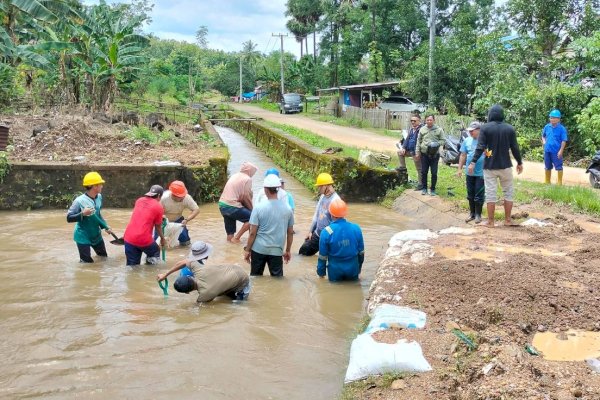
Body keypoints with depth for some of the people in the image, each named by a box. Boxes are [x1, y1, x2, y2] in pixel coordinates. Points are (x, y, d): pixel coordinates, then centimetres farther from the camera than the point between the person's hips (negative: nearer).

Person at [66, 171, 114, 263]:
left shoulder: (99, 197, -3)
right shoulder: (80, 201, -24)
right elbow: (69, 218, -20)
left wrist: (105, 227, 6)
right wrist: (83, 214, -34)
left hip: (96, 235, 7)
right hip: (83, 237, -7)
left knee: (104, 257, 19)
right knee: (87, 263, -7)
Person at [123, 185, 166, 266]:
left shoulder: (139, 200, 12)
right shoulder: (158, 207, -2)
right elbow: (158, 226, 7)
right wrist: (162, 238, 24)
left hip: (128, 238, 4)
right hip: (144, 240, -4)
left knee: (132, 266, 11)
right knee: (155, 253, 25)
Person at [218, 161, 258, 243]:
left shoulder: (234, 176, 18)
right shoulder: (247, 179, -6)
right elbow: (246, 197, -10)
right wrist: (252, 209, 5)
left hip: (222, 205, 9)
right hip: (232, 207, -9)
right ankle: (236, 238, 0)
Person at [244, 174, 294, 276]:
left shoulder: (259, 207, -11)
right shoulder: (287, 208, -1)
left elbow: (252, 233, -9)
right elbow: (290, 232, 6)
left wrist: (247, 250, 2)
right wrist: (287, 251, 17)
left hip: (259, 249, -1)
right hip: (277, 250, 1)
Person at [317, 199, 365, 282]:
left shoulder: (326, 232, -14)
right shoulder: (356, 228, -7)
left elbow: (323, 256, -7)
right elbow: (361, 252, 4)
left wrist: (321, 272, 8)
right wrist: (359, 268, 18)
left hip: (335, 270, -1)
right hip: (353, 269, 2)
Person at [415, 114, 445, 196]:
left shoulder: (439, 130, 1)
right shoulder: (422, 129, 7)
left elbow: (442, 140, 3)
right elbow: (418, 141, 9)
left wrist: (437, 144, -17)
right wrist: (417, 152, 4)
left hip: (435, 154, -2)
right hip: (424, 154, 2)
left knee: (434, 173, 2)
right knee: (423, 172, 7)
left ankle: (433, 189, 13)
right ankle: (424, 188, 20)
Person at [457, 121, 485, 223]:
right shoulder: (467, 141, 5)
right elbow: (463, 155, 11)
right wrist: (460, 169, 8)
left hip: (481, 173, -4)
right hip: (469, 173, 4)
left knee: (479, 195, 2)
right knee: (470, 195, 12)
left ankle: (478, 214, 15)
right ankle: (472, 213, 25)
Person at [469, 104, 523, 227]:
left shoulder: (485, 128, -7)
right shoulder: (510, 128, 0)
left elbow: (480, 148, -12)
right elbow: (515, 148, 4)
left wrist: (473, 162, -8)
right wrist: (519, 163, 16)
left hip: (490, 166, -2)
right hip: (505, 166, 2)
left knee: (490, 193, 2)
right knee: (508, 192, 13)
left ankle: (490, 222, 5)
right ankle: (508, 220, 17)